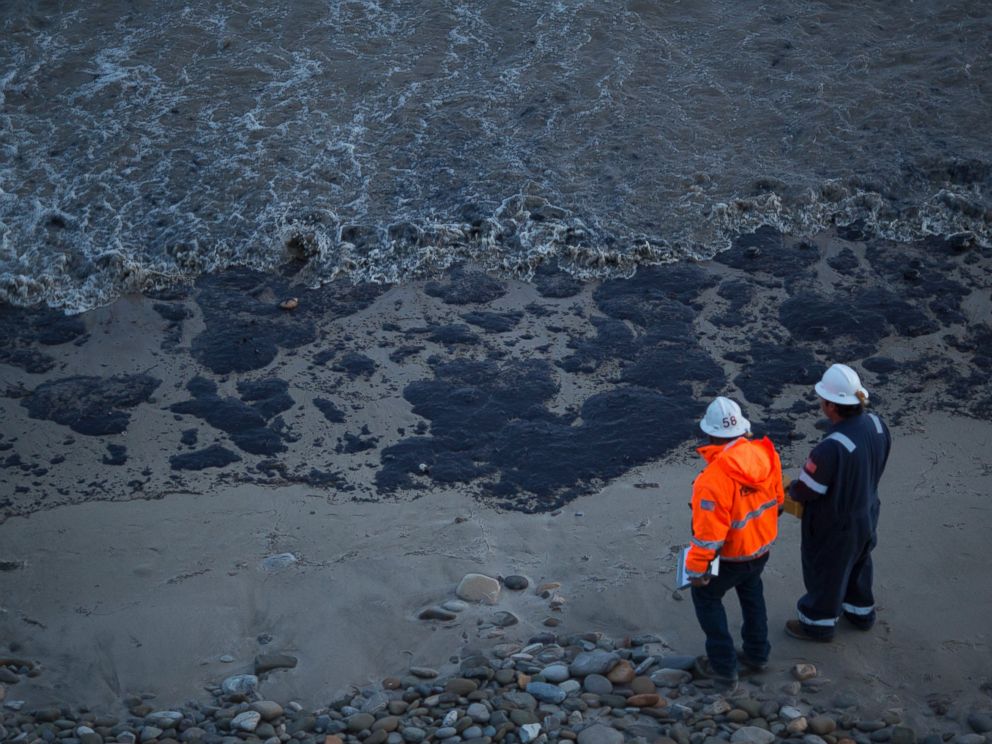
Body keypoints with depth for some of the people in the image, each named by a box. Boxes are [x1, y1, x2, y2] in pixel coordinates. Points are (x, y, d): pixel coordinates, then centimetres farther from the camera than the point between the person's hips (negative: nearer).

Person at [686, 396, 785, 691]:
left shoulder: (715, 476, -36)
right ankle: (757, 653, 46)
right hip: (763, 545, 6)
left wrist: (697, 568, -16)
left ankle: (724, 669, 23)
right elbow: (777, 498, 2)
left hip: (730, 556, -6)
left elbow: (708, 532, -29)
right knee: (751, 593, 30)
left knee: (706, 596, 19)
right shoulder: (765, 455, -15)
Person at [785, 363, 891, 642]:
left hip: (834, 527, -7)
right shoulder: (877, 425, -17)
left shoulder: (831, 448, -40)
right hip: (867, 516, 7)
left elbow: (805, 490, -25)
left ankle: (818, 624, 42)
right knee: (858, 565, 31)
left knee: (824, 573, 19)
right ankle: (861, 612, 54)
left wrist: (791, 489, -4)